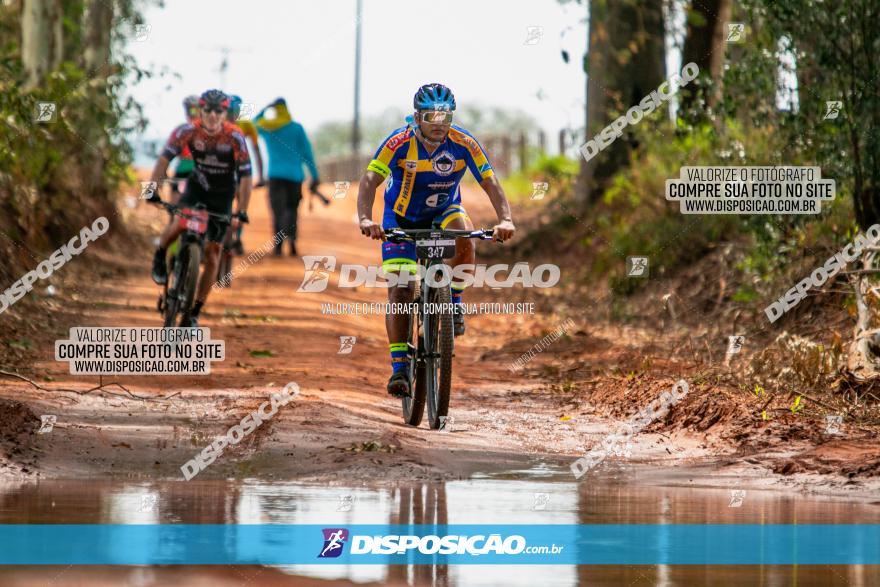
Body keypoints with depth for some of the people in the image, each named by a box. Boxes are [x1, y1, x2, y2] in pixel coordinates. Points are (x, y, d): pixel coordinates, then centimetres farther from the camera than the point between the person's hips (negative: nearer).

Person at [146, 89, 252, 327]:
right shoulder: (188, 131, -21)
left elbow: (245, 176, -21)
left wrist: (241, 213, -27)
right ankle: (160, 257, 3)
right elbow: (165, 158, -19)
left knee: (212, 252, -1)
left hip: (222, 195, 0)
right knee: (177, 225, -31)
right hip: (196, 187, 0)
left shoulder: (235, 137, -24)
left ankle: (194, 313, 7)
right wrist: (152, 189, -32)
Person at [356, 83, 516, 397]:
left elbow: (491, 184, -25)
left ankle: (453, 302, -12)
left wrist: (505, 220, -43)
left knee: (463, 232, -34)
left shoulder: (463, 143, -22)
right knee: (400, 290, -14)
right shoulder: (399, 142, -27)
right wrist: (365, 219, -54)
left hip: (443, 213, 1)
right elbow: (369, 181, -36)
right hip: (401, 218, -1)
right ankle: (399, 366, -7)